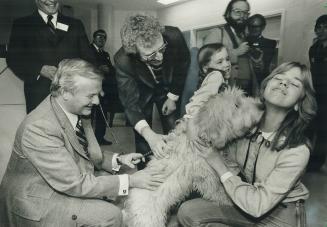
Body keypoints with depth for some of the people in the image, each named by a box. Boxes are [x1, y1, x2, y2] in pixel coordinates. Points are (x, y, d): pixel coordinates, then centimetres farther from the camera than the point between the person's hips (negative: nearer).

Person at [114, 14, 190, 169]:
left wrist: (173, 97, -8)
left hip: (169, 88, 2)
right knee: (143, 138, -1)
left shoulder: (174, 36, -33)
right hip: (142, 91, -1)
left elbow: (183, 63, -11)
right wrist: (149, 135, -49)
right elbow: (130, 102, -33)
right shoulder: (122, 61, -36)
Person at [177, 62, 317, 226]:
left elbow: (258, 206, -24)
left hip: (280, 214, -3)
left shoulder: (297, 150, -26)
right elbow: (230, 164, 0)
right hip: (246, 200, 4)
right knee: (188, 211, -15)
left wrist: (221, 169, -19)